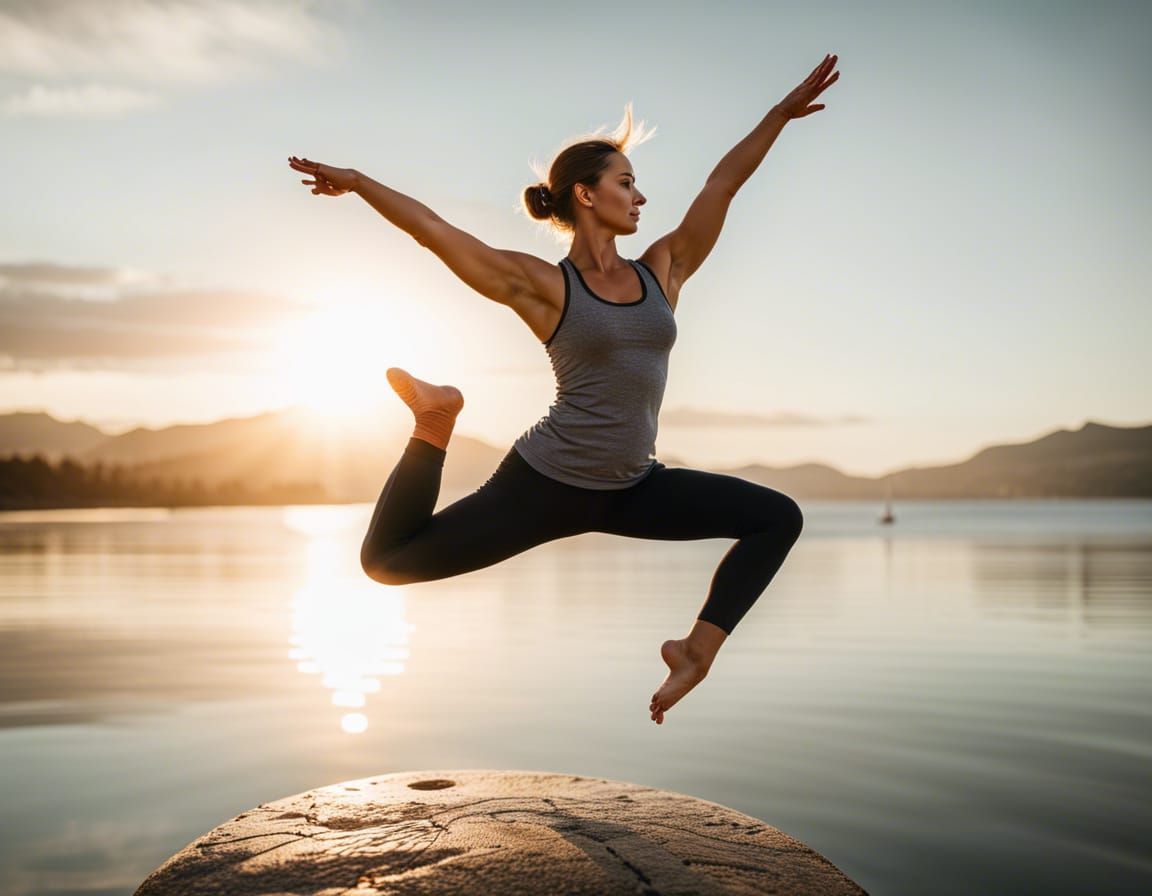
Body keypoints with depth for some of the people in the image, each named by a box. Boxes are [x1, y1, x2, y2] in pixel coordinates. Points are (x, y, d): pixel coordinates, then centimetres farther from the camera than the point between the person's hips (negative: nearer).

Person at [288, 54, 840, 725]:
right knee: (386, 560, -3)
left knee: (779, 517, -2)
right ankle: (435, 422, 16)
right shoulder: (543, 286, -8)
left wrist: (783, 111, 4)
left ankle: (699, 647, 3)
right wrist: (359, 182, -9)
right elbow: (437, 231, -7)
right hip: (545, 483, -4)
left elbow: (724, 184, 4)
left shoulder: (663, 272, 4)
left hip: (632, 489, 5)